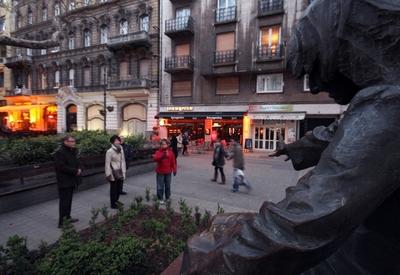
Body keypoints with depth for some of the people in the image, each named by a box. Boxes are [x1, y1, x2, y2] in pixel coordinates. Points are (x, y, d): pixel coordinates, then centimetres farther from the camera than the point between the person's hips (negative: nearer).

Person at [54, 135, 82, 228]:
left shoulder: (73, 151, 11)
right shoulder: (59, 152, -17)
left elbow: (77, 162, 18)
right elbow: (62, 167, -24)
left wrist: (79, 170, -3)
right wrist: (75, 171, -18)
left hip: (71, 180, 8)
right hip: (64, 182, -8)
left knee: (69, 200, 18)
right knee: (64, 201, -2)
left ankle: (68, 217, 30)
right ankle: (61, 222, 7)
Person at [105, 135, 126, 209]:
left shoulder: (121, 150, 4)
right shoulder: (109, 151, -14)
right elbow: (107, 164, -13)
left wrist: (124, 172, 10)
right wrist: (108, 174, -13)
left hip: (120, 172, 6)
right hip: (113, 173, -6)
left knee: (119, 188, 15)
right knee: (113, 189, 5)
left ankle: (116, 200, 35)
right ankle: (113, 204, 19)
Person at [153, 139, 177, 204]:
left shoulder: (170, 152, 2)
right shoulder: (158, 152, -5)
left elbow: (173, 162, 5)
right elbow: (155, 158, -25)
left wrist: (174, 170, 3)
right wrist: (162, 155, -39)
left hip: (168, 172, 2)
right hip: (160, 172, -2)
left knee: (168, 186, 12)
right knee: (160, 186, 2)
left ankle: (167, 198, 27)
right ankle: (160, 199, 14)